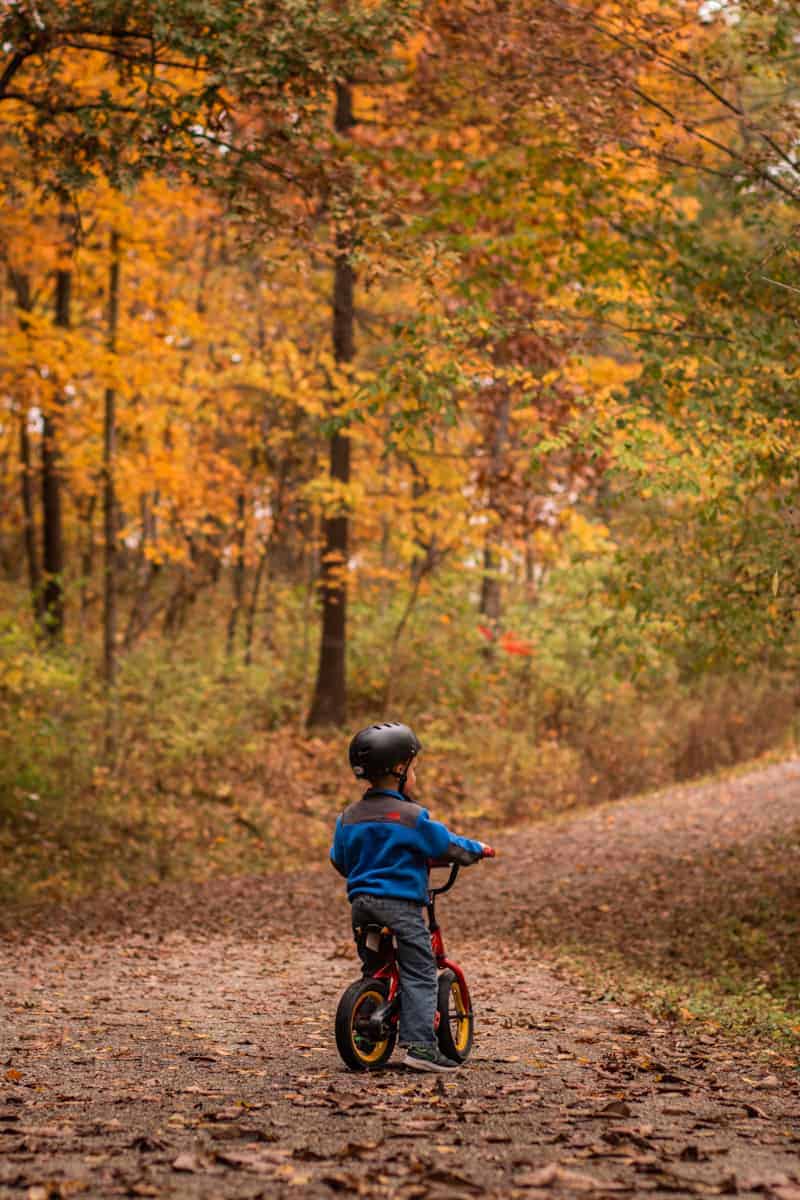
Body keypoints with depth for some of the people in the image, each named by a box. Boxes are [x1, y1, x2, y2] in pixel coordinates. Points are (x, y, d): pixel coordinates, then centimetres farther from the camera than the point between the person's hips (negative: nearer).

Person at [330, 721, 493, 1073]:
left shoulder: (349, 817, 9)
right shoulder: (410, 816, -10)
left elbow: (339, 860, 19)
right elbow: (446, 846, -4)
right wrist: (478, 850, 14)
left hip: (361, 901, 7)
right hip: (400, 903, -7)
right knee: (419, 974, -4)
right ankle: (419, 1044, -14)